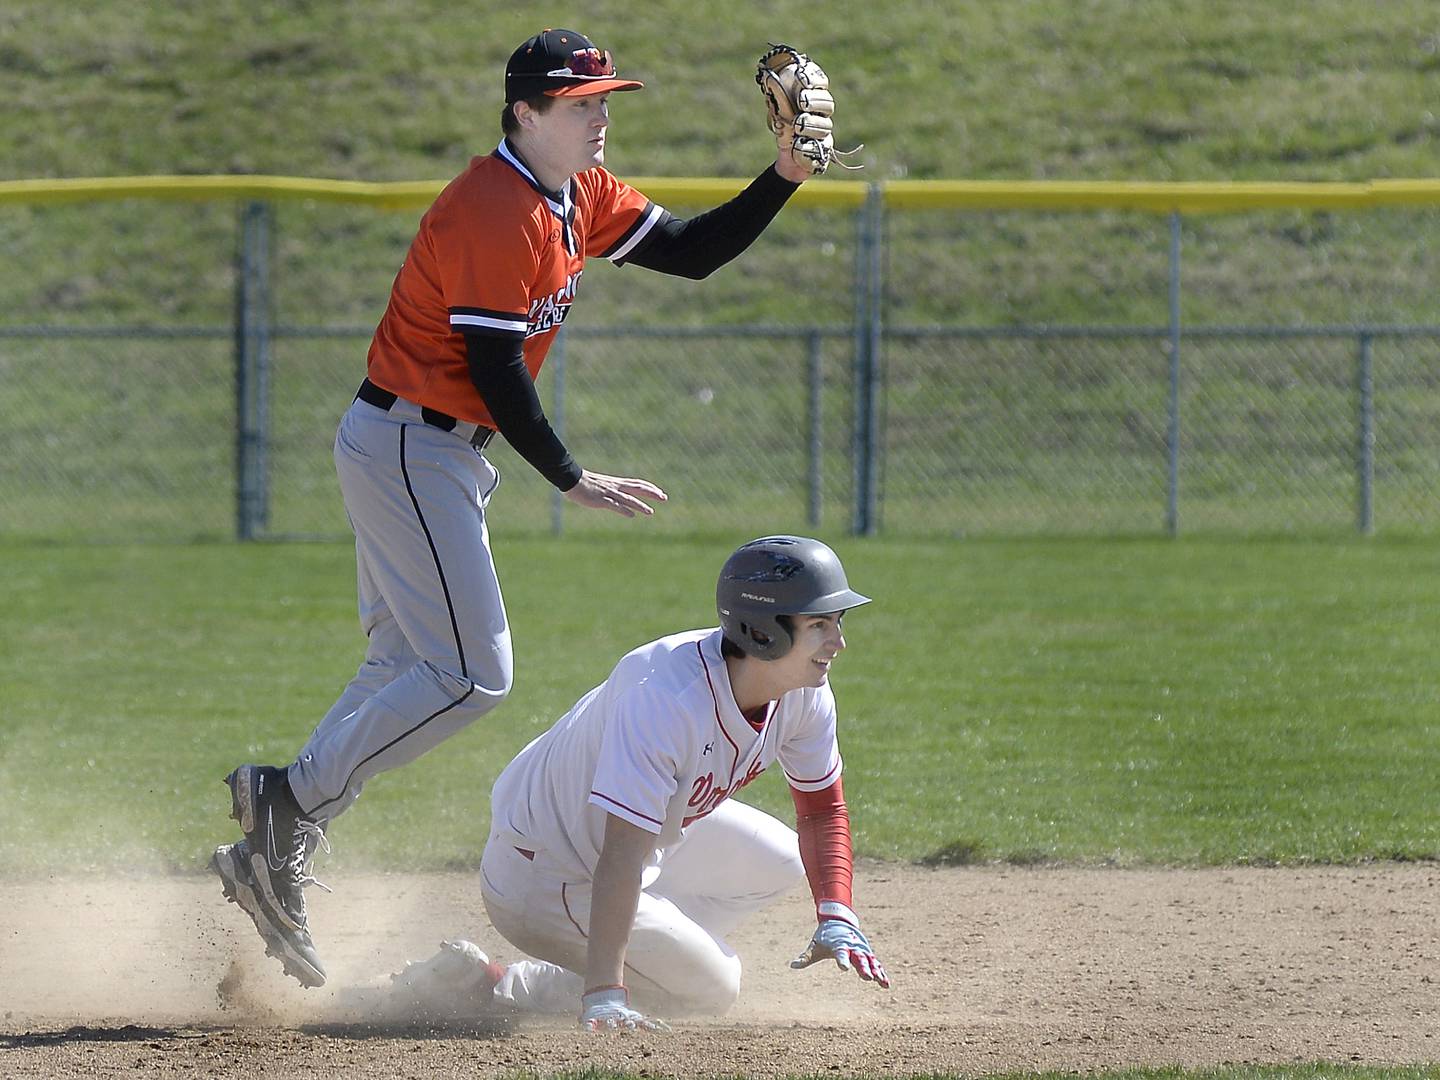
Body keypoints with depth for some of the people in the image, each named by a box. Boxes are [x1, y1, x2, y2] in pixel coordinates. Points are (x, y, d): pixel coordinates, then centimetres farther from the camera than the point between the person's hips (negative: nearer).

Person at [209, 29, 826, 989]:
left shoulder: (582, 195, 10)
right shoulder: (496, 211, -20)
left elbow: (693, 252, 11)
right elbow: (494, 369, -21)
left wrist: (786, 177, -1)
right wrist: (572, 479, -17)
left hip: (437, 451, 10)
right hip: (411, 448, -10)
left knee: (407, 674, 11)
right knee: (473, 674, -12)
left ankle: (277, 856, 10)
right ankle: (291, 802, -7)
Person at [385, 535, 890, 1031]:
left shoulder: (804, 691, -13)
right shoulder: (665, 697, -38)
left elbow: (823, 808, 3)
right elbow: (622, 855, -41)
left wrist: (835, 916, -13)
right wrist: (604, 996, -46)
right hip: (542, 875, -9)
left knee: (779, 862, 18)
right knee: (711, 990, -8)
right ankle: (485, 984, -4)